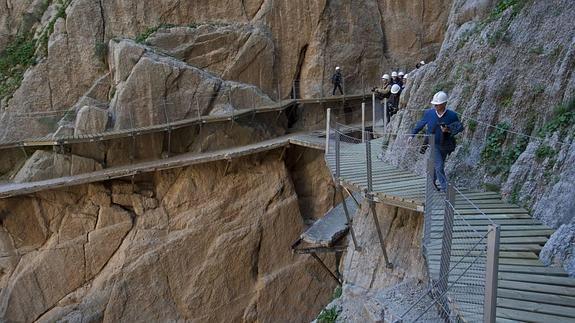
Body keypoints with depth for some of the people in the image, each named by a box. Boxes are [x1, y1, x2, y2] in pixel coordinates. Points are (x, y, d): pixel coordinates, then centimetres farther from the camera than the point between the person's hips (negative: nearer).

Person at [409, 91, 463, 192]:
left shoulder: (452, 115, -11)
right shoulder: (429, 113, -8)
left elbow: (460, 127, -2)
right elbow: (420, 124, 8)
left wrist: (449, 130, -21)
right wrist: (412, 135, 12)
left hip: (445, 145, 1)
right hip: (433, 144, -1)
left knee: (439, 165, 14)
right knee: (439, 166, -10)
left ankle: (432, 182, 36)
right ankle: (444, 187, -2)